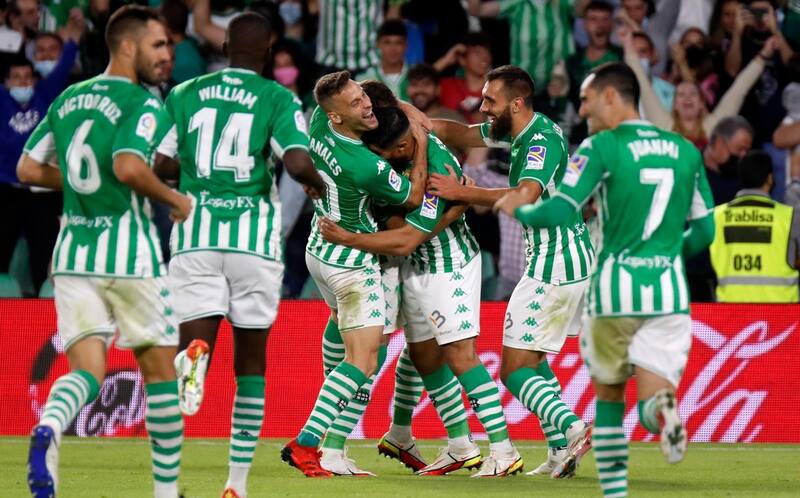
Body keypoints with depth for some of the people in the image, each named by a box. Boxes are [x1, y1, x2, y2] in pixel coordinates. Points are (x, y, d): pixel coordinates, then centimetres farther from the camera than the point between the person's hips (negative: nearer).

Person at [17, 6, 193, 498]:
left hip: (74, 253, 5)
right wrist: (175, 198, -9)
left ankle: (48, 429, -33)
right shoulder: (143, 103, -9)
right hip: (129, 252, -5)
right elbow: (129, 166, -25)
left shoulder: (67, 99, 12)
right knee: (160, 368, 11)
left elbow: (28, 169, 14)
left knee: (87, 369, 1)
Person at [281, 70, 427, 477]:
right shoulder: (367, 167, -30)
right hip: (352, 263, -9)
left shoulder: (318, 124, -10)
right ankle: (304, 444, -16)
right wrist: (421, 141, -8)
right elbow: (413, 197, -11)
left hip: (319, 250, 9)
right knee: (362, 362, -7)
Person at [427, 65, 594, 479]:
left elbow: (524, 197, -36)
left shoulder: (542, 141, -20)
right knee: (531, 359, 19)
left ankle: (570, 428, -23)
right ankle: (561, 452, 13)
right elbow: (459, 134, 15)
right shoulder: (522, 130, 9)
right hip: (571, 259, 10)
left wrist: (461, 193, -32)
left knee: (514, 369, -8)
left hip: (554, 266, -10)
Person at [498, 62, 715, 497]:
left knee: (608, 393, 17)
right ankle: (662, 407, -37)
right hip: (669, 290, 2)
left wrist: (519, 208, 10)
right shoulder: (685, 150, 11)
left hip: (616, 287, -2)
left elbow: (557, 213, -10)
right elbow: (703, 232, 15)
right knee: (653, 392, -1)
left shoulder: (601, 147, -4)